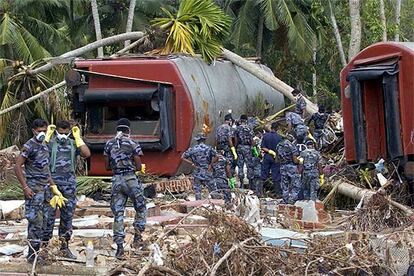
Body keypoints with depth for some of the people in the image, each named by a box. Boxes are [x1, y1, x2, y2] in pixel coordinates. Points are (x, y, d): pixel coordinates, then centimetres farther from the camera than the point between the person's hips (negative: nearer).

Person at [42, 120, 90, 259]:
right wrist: (47, 135, -12)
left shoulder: (73, 144, 9)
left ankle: (64, 247, 16)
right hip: (52, 181, -4)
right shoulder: (50, 143, 1)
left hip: (69, 183, 4)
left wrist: (78, 138, -4)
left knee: (67, 216, 8)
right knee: (49, 214, -6)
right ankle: (44, 244, -2)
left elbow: (87, 154, -6)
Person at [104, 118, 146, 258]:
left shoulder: (109, 144, 6)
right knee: (141, 209, 16)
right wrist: (141, 167, 15)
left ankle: (119, 246, 0)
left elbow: (107, 166, 8)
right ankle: (137, 236, 6)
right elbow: (138, 167, -7)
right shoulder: (133, 144, -6)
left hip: (116, 180, 3)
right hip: (131, 179, -3)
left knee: (118, 214, 5)